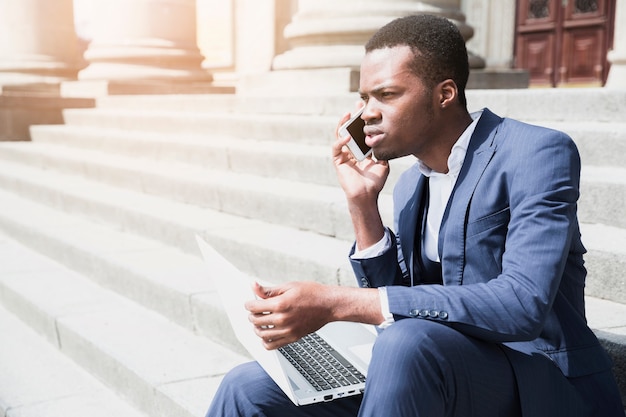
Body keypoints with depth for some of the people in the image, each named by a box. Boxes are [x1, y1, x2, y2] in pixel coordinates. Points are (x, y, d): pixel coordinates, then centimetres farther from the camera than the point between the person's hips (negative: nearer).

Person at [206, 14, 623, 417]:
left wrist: (338, 303, -31)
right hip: (440, 377, 6)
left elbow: (523, 304, -27)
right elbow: (394, 303, 8)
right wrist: (362, 204, -4)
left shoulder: (539, 154, -13)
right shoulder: (410, 185, 10)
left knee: (408, 341, -35)